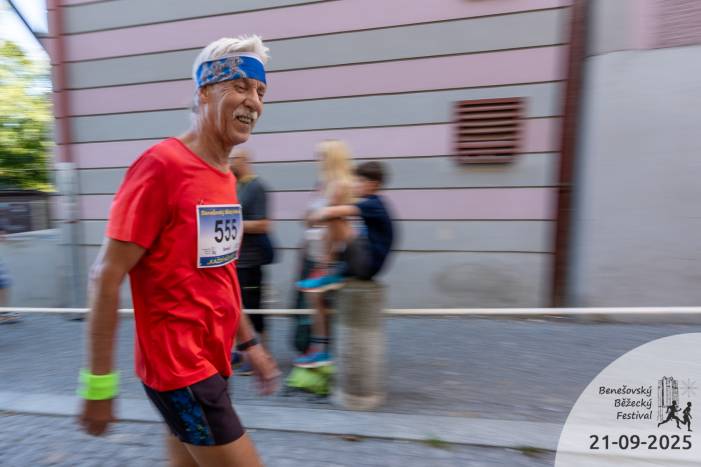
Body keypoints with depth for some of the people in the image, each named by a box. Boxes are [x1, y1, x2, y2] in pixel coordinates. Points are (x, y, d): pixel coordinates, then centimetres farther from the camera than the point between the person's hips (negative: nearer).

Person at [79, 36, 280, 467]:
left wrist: (250, 343, 12)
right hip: (179, 368, -7)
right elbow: (107, 277, -15)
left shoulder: (226, 177, 6)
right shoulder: (161, 164, -17)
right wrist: (99, 381, -11)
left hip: (212, 362, 7)